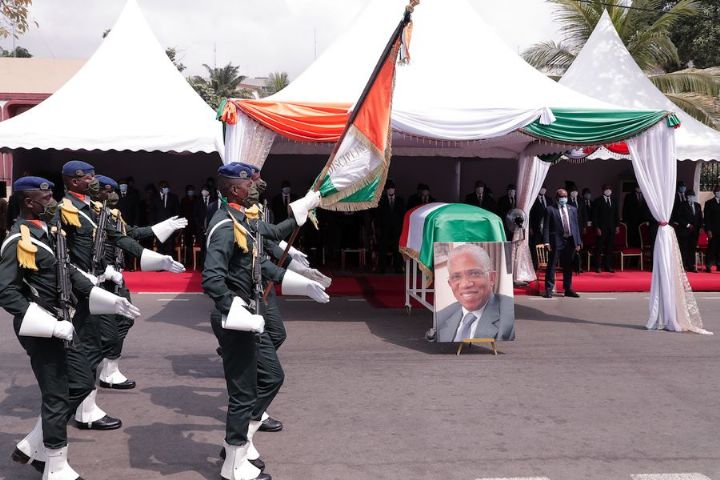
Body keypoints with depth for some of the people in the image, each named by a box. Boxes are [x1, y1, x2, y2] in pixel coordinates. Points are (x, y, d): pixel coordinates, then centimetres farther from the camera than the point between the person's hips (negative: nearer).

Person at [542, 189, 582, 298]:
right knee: (552, 266, -1)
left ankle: (568, 289, 21)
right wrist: (546, 242, -13)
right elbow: (546, 227, -5)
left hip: (570, 241, 4)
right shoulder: (551, 210, -2)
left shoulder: (573, 209, 12)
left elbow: (576, 226, 12)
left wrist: (578, 242, 7)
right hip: (556, 241, -4)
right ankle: (549, 290, 5)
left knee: (568, 266, 12)